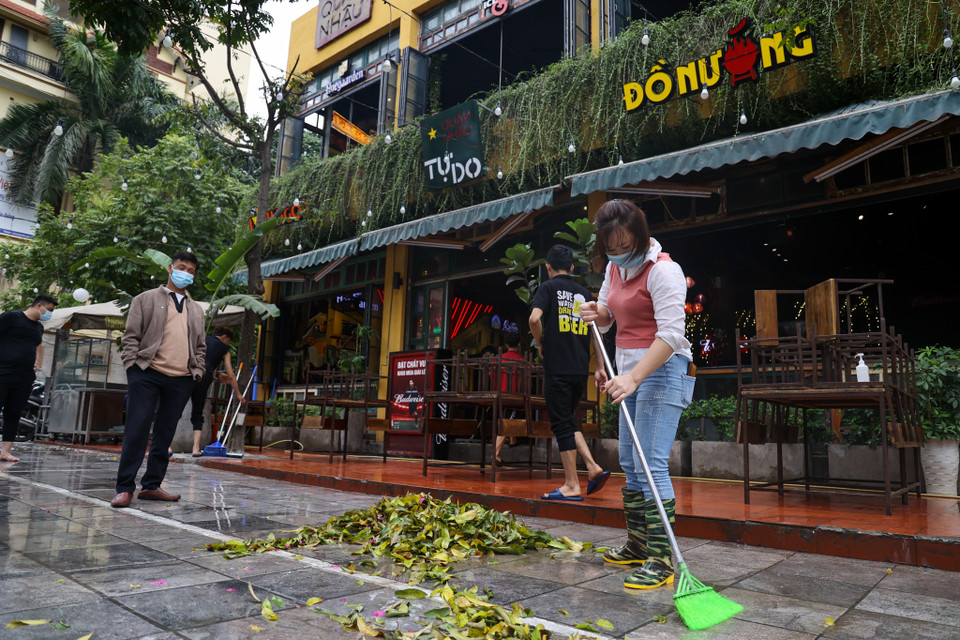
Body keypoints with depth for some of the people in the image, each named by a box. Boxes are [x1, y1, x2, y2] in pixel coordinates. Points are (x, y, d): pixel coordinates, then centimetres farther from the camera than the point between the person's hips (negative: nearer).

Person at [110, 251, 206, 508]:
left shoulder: (197, 310, 20)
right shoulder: (146, 299, 9)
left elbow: (200, 347, 21)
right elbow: (131, 337, 3)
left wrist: (197, 372, 8)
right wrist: (133, 366, -6)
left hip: (181, 381, 4)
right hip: (147, 374, -4)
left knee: (165, 435, 7)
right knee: (136, 430, -6)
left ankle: (151, 485, 15)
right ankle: (125, 488, 0)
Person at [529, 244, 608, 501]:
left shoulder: (548, 287, -1)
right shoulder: (584, 293, 15)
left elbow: (535, 318, -18)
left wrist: (541, 344, -1)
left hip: (557, 367, -6)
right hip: (581, 368, 6)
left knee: (561, 423, 0)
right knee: (567, 420, 19)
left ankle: (571, 485, 3)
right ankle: (593, 468, 9)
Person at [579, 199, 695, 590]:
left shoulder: (662, 270, -15)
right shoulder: (615, 269, 11)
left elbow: (671, 333, -25)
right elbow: (607, 317, 26)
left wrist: (634, 377, -34)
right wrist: (596, 313, 2)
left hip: (661, 370, -9)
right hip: (631, 371, 9)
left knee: (652, 464, -13)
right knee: (630, 464, 13)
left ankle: (662, 561, -7)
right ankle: (638, 545, 26)